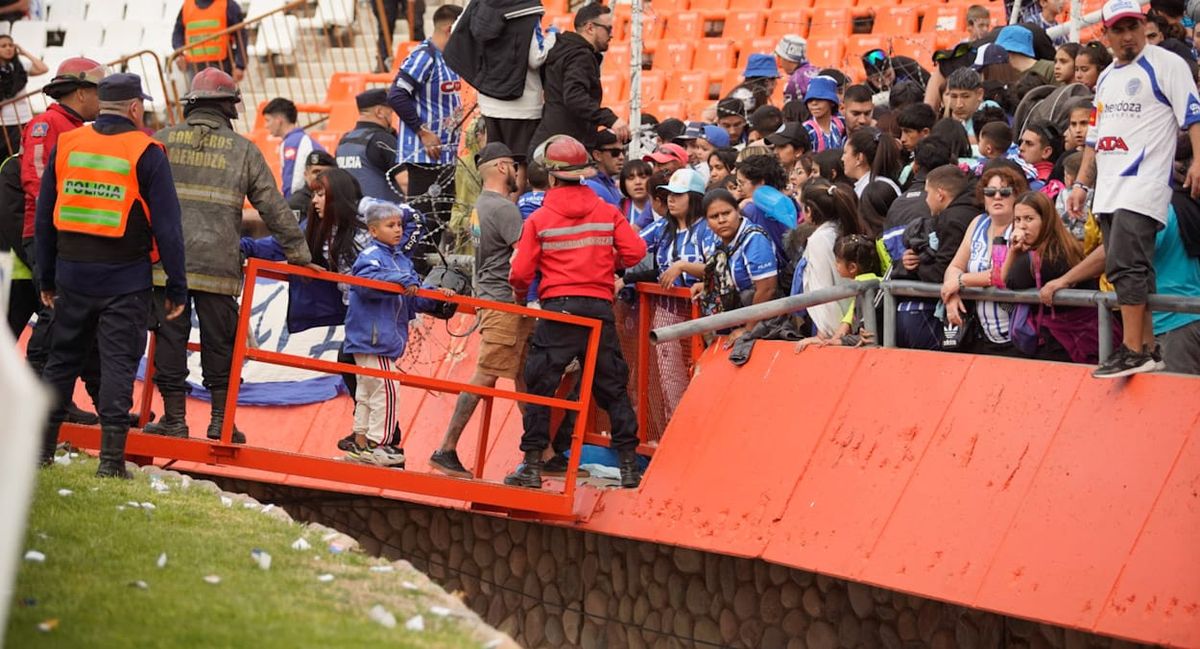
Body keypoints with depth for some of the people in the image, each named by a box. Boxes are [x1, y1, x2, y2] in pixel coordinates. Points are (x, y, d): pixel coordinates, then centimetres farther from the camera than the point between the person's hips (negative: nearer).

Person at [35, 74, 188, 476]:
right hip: (125, 280, -4)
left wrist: (46, 278, 20)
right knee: (118, 363, 0)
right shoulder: (146, 152, -7)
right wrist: (176, 288, -2)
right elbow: (166, 227, -8)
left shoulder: (66, 145, 6)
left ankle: (40, 448, 17)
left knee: (62, 359, 15)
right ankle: (111, 459, -4)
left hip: (72, 275, 4)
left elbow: (45, 217, 11)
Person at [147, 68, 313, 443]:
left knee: (170, 338, 5)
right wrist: (298, 252, 12)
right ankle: (220, 419, 11)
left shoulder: (164, 141, 7)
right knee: (219, 343, 9)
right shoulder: (242, 150, 6)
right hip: (218, 266, 0)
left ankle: (174, 418, 6)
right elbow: (273, 207, 6)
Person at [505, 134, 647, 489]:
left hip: (558, 309, -2)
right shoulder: (608, 213, 5)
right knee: (612, 388, 10)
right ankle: (629, 466, 8)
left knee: (539, 387, 5)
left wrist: (521, 297, 17)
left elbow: (520, 272, -4)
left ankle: (532, 466, 1)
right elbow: (634, 252, -1)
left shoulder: (538, 219, -2)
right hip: (600, 307, 2)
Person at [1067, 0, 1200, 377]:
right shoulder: (1106, 78, 22)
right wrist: (1082, 184, 21)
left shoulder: (1166, 64, -1)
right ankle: (1147, 350, 10)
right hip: (1109, 191, 8)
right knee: (1128, 273, 6)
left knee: (1125, 266, -18)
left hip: (1143, 185, -8)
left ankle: (1134, 352, -18)